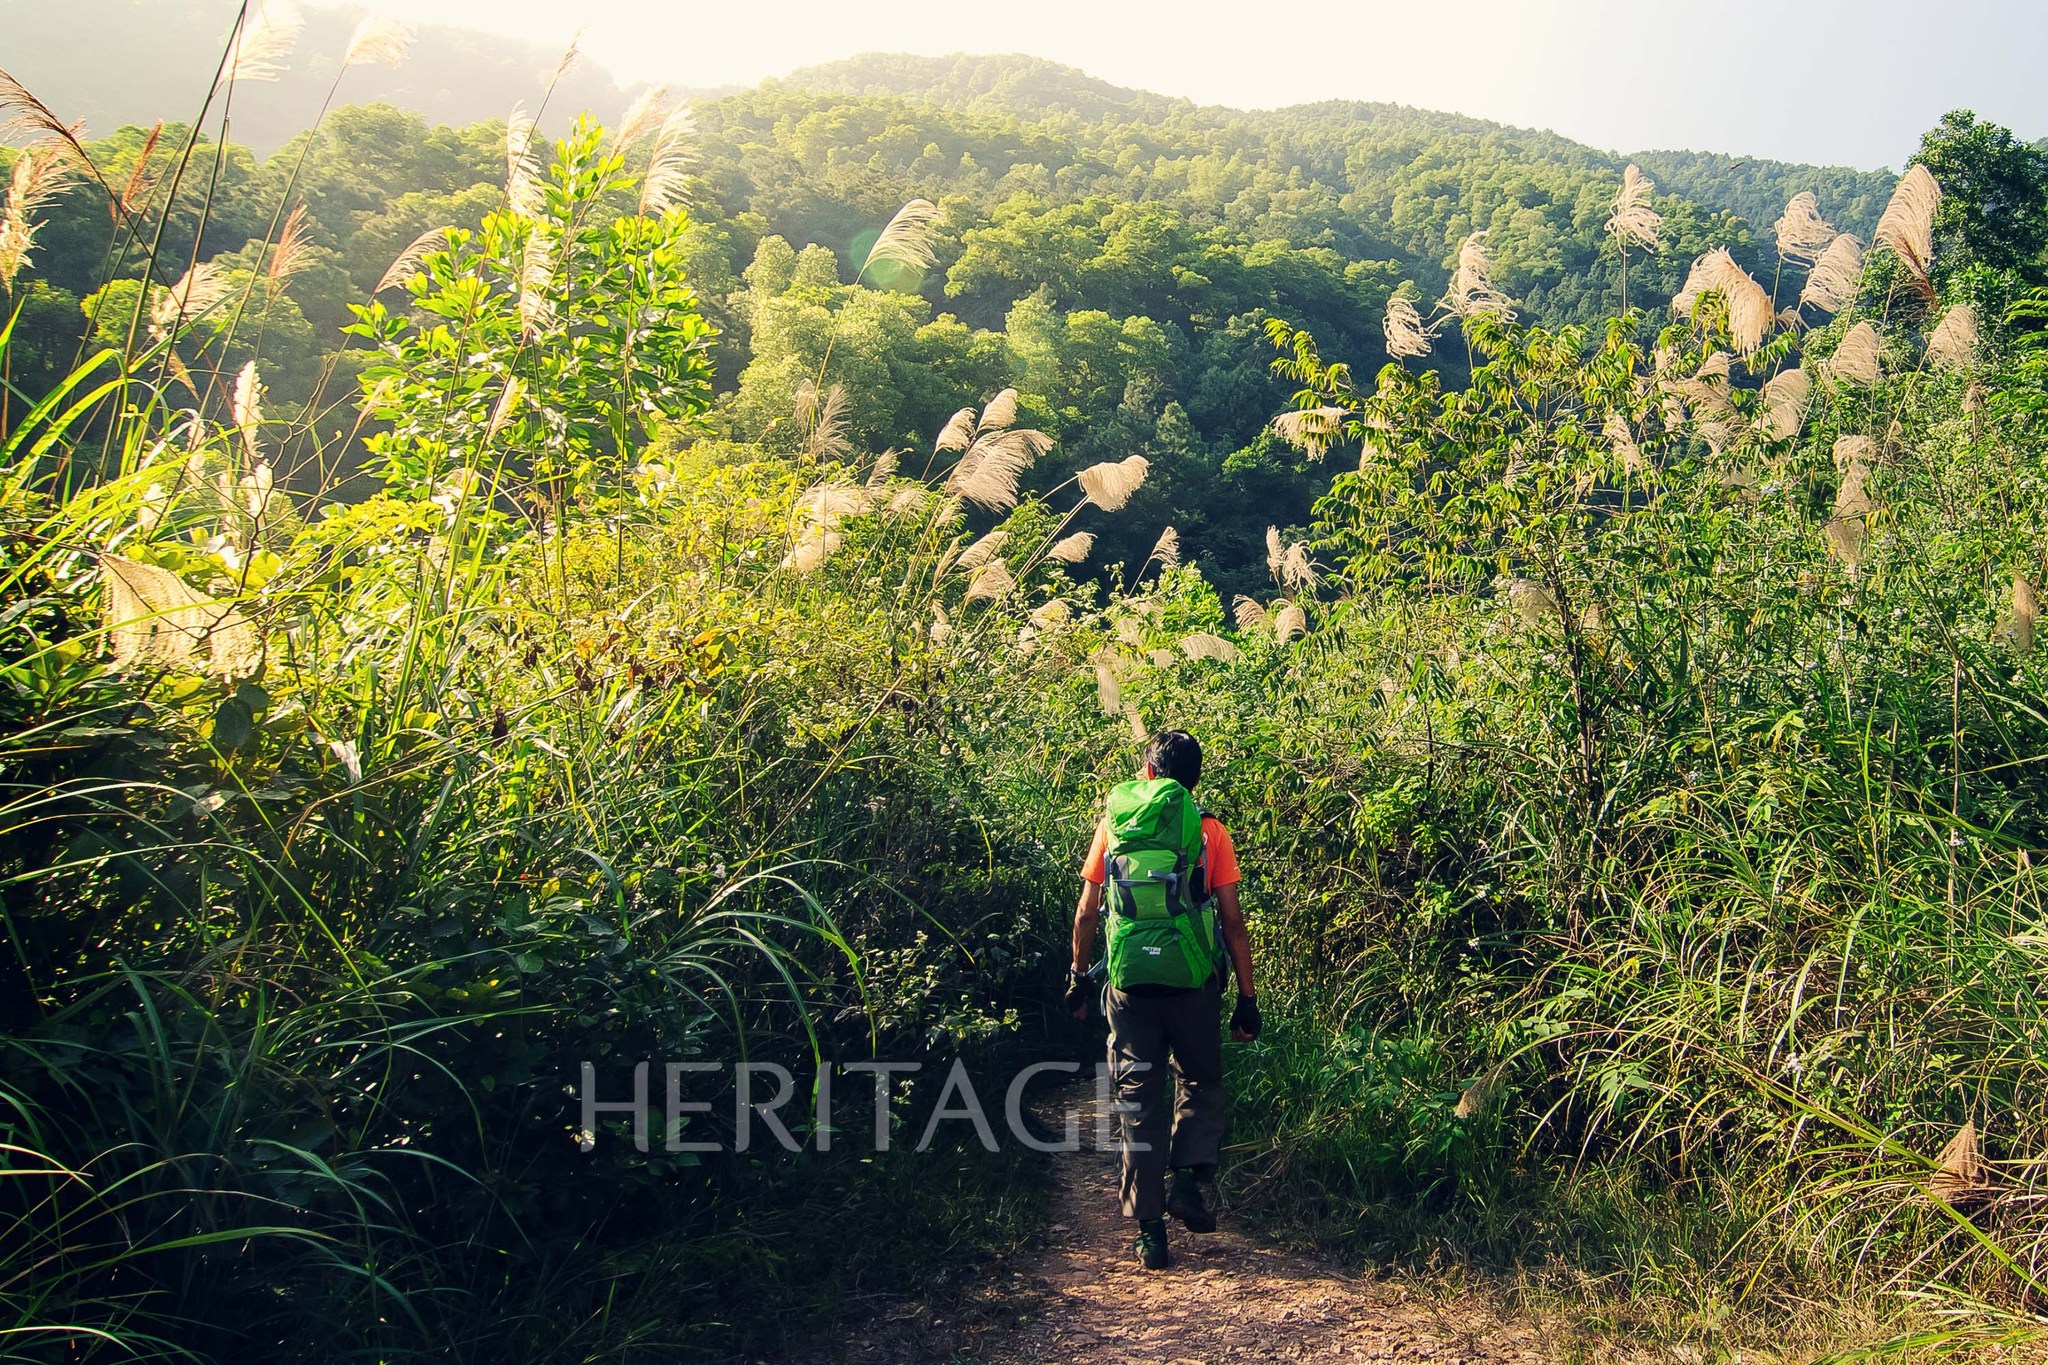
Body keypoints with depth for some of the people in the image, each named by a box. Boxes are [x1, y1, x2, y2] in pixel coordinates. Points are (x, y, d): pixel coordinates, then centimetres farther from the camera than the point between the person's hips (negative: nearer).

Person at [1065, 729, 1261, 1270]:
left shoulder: (1113, 824, 5)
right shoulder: (1210, 831, -1)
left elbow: (1088, 910, 7)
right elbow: (1232, 920, -3)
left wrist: (1079, 976, 19)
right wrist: (1247, 998, 4)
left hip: (1130, 981, 1)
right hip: (1192, 980, -1)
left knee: (1138, 1097, 10)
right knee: (1201, 1082, 21)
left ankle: (1150, 1230, 13)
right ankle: (1189, 1179, 2)